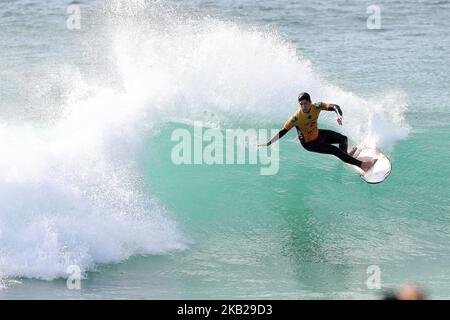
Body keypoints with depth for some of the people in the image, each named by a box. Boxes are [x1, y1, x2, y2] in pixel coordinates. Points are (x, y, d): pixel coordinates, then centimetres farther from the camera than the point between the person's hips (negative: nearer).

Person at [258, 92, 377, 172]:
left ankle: (345, 154, 49)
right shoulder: (296, 118, -33)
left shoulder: (316, 107, -22)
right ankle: (362, 164, -5)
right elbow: (283, 131, -27)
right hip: (309, 143, -6)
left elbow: (334, 106, -27)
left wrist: (339, 115, -50)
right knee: (336, 151, -13)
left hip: (318, 134, 6)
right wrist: (269, 143, -32)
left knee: (343, 139, 14)